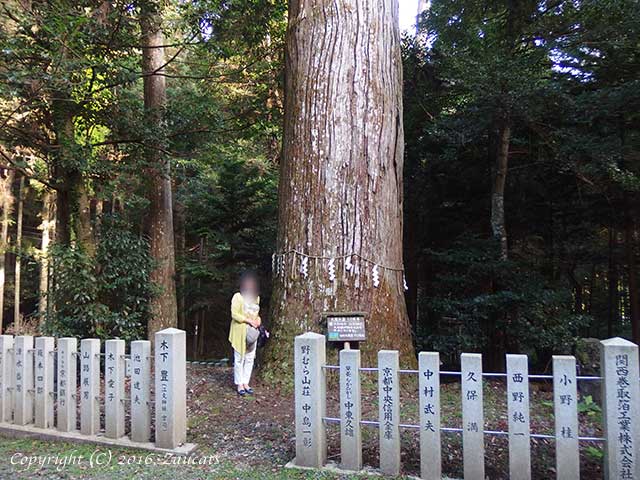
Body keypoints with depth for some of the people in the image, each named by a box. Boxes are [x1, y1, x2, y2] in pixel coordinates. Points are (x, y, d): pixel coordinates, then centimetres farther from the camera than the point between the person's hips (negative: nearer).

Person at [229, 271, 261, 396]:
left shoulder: (256, 297, 12)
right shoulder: (238, 297, -7)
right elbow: (234, 314, -12)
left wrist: (258, 320, 1)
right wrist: (248, 321, -18)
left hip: (252, 332, 6)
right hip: (240, 331, -6)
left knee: (250, 358, 8)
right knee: (239, 358, 0)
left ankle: (246, 383, 18)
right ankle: (239, 385, 9)